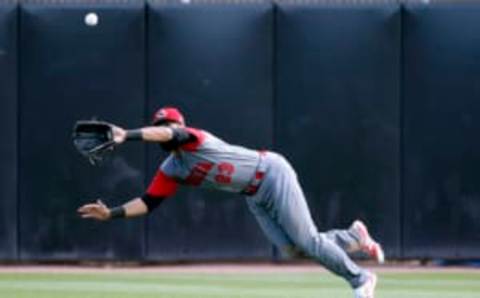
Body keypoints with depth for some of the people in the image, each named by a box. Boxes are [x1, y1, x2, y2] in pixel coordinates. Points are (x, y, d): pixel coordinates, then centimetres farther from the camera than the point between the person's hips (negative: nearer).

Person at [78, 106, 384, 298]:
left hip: (272, 174, -7)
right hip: (255, 197, 7)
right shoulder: (170, 171, 4)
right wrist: (111, 214, -10)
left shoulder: (194, 138, -18)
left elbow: (168, 133, -39)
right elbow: (148, 202, 2)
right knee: (291, 247, -1)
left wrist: (126, 135, -51)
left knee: (307, 242, -7)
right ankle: (353, 237, 21)